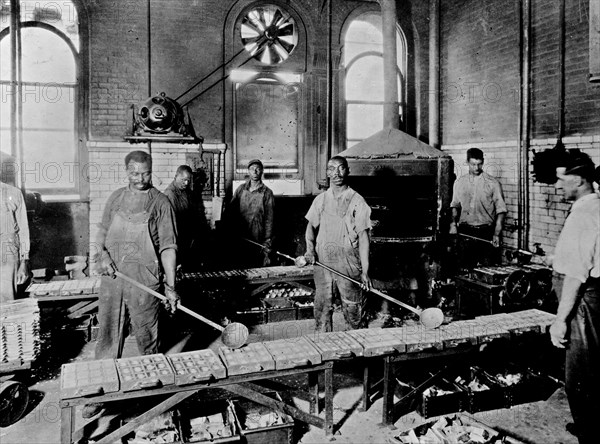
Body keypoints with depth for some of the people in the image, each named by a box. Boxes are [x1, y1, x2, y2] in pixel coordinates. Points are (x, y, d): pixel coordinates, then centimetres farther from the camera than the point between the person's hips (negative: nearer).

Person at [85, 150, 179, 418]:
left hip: (145, 281, -3)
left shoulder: (159, 202, -3)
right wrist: (102, 253, -6)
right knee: (108, 335, 9)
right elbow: (102, 231, 17)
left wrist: (170, 286, -12)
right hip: (112, 278, 4)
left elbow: (168, 246, -6)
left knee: (147, 337, 7)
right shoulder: (116, 198, 9)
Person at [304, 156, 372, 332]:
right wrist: (310, 249, -4)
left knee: (353, 311, 2)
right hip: (322, 263, 3)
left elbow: (363, 236, -5)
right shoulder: (320, 200, 10)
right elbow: (311, 225, 17)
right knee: (322, 309, 7)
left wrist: (365, 271, -11)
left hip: (349, 265, -3)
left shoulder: (357, 201, -2)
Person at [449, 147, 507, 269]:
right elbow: (455, 205, 18)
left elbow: (501, 210, -2)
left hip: (486, 232, -2)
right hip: (465, 232, 2)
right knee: (466, 268, 2)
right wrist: (453, 223, 1)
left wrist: (496, 234, -10)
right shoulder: (459, 182, 10)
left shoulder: (493, 183, 0)